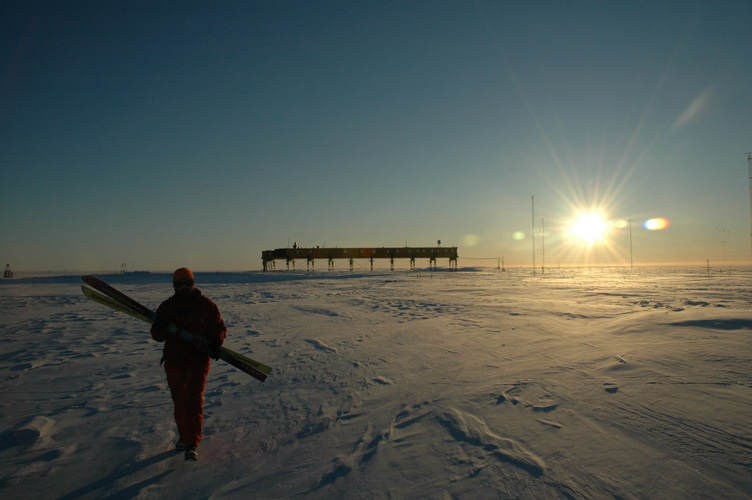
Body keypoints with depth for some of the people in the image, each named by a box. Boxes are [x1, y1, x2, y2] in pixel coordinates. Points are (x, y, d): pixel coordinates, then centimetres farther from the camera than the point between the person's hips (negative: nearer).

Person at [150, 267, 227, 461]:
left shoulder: (206, 305, -4)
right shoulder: (166, 307, 2)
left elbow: (220, 328, 1)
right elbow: (157, 336, 4)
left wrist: (215, 343, -19)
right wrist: (160, 327, -19)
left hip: (198, 361, -3)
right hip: (174, 360, 3)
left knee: (194, 401, -6)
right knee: (179, 401, 14)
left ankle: (192, 445, 0)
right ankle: (184, 436, 33)